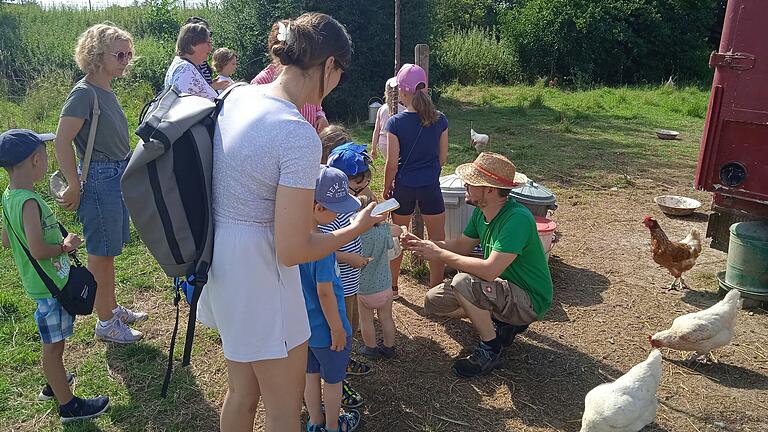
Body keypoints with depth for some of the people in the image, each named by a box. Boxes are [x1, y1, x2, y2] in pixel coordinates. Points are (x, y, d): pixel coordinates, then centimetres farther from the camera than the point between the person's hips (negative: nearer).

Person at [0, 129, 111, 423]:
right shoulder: (29, 202, -25)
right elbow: (38, 250, -32)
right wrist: (65, 246, -14)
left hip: (41, 282, 9)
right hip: (50, 286, -9)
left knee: (54, 341, 25)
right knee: (53, 345, 4)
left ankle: (54, 383, 43)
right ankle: (68, 405, 17)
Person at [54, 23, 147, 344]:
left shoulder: (107, 91, 9)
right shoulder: (84, 93, -17)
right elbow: (61, 141, -21)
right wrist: (74, 188, -16)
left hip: (118, 177, 8)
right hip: (100, 181, -8)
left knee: (108, 252, 20)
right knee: (100, 255, 4)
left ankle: (113, 309, 35)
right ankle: (105, 324, 18)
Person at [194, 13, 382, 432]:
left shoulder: (236, 96, -1)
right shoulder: (299, 135, -26)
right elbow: (292, 250, -23)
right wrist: (357, 228, -8)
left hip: (222, 263, 9)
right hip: (259, 275, -9)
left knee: (240, 393, 28)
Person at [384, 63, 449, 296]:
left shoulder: (395, 122, -12)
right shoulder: (440, 120, -5)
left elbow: (392, 163, -10)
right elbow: (443, 157, 2)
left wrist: (386, 188, 5)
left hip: (404, 187, 0)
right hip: (431, 187, 1)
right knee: (438, 241, 10)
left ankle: (392, 286, 30)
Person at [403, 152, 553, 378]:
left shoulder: (517, 218, -30)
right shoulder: (481, 212, -2)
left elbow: (489, 270, -37)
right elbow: (462, 246, 9)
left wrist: (439, 254, -27)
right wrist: (422, 244, -7)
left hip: (530, 300, -9)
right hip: (502, 288, 9)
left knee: (463, 282, -31)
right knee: (434, 300, 2)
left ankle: (490, 350, -10)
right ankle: (502, 323, 11)